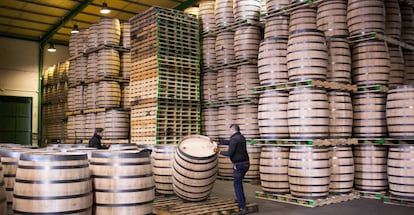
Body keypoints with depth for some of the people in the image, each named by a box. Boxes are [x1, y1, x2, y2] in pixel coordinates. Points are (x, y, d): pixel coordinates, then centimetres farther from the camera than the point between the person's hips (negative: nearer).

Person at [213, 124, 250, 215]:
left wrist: (219, 151, -1)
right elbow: (228, 142, 23)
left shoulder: (234, 139, -16)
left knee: (237, 185, -3)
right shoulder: (241, 137, 11)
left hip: (239, 165, -9)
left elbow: (229, 153, -16)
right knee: (239, 182, 28)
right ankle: (241, 200, 42)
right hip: (246, 163, 9)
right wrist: (217, 140, 30)